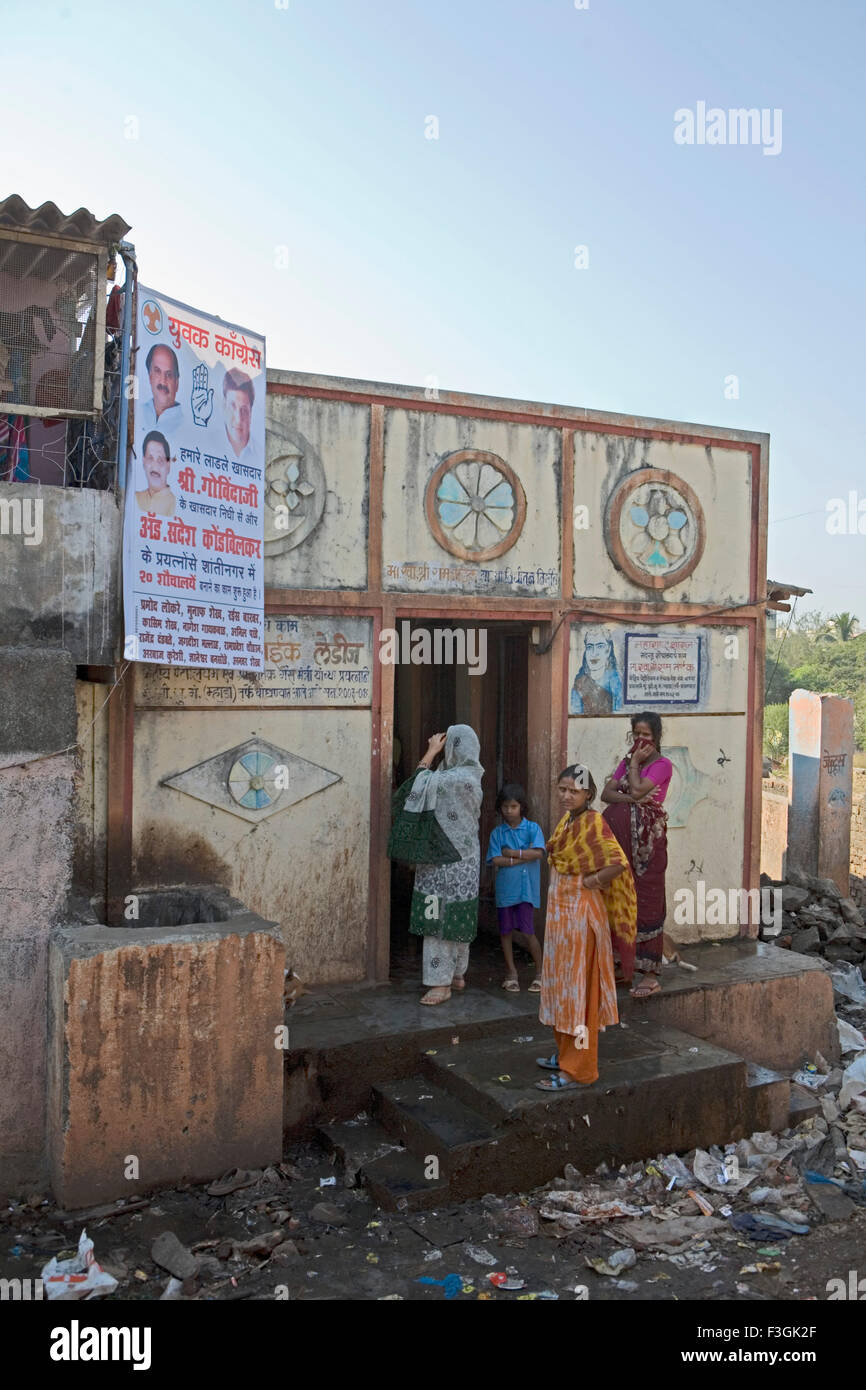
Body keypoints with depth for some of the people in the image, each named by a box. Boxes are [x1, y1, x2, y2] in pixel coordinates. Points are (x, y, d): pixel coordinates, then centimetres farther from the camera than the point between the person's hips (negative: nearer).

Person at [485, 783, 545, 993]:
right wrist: (523, 857, -12)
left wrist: (511, 853, -12)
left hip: (526, 888, -3)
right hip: (504, 888, 3)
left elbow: (538, 853, -15)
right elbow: (496, 860, -7)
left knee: (527, 932, -5)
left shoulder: (532, 828, 0)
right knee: (505, 931, 9)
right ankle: (512, 972, 23)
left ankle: (540, 972, 13)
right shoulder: (497, 832, 4)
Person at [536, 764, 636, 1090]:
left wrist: (590, 881, -16)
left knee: (576, 986, -2)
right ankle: (565, 1053, 31)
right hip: (560, 909, 9)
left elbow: (618, 864, -28)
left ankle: (576, 1070, 7)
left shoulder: (592, 822, -18)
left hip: (580, 911, -9)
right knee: (560, 981, 17)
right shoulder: (567, 819, 8)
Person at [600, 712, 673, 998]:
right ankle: (626, 962, 20)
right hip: (620, 835, 6)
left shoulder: (663, 765, -3)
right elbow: (606, 793, 6)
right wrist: (630, 798, -12)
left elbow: (637, 789, -17)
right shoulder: (626, 761, 16)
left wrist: (635, 762, -3)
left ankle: (650, 974, 1)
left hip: (647, 839, -6)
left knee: (646, 902, -4)